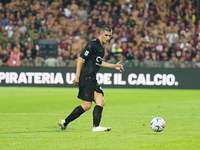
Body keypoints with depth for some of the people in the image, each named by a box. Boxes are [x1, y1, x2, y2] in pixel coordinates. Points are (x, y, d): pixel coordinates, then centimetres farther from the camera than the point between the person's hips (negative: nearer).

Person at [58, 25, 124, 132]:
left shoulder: (102, 46, 18)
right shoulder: (93, 44, -11)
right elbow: (81, 58, -15)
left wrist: (114, 66, 30)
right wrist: (77, 76, -18)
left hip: (92, 79, 9)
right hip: (86, 78, -9)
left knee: (101, 102, -4)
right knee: (87, 105, -11)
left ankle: (96, 126, -10)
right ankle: (65, 122, -1)